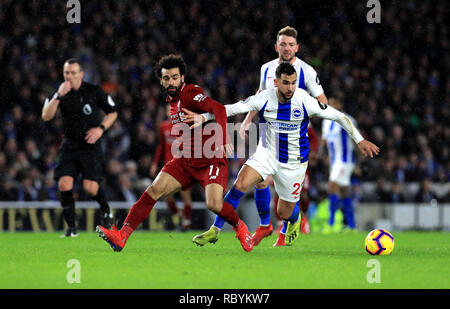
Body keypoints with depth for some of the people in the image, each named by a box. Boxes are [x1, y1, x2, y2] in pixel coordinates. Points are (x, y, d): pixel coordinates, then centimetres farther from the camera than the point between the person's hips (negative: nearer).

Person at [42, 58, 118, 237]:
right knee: (64, 184, -14)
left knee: (90, 188, -12)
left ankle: (106, 211, 21)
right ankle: (71, 227, -2)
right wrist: (58, 95, -22)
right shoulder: (59, 93, 1)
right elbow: (46, 116, -12)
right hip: (69, 147, 2)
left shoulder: (94, 91, -3)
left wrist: (101, 128, -10)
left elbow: (113, 112, 6)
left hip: (91, 147, -2)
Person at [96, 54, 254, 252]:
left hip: (211, 160, -7)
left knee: (214, 205, -23)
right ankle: (122, 236, -15)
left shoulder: (190, 94, -14)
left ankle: (239, 227, 11)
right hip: (184, 160, 7)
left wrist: (222, 140, -42)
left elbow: (218, 109, -31)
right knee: (154, 191, -11)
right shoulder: (173, 101, 14)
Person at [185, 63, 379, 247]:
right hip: (267, 153, 1)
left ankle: (294, 222, 48)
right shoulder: (264, 99, -14)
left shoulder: (305, 101, -19)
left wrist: (360, 140, -12)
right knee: (240, 185, -23)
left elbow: (339, 116, -11)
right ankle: (215, 231, -15)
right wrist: (203, 117, -25)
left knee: (284, 213, 7)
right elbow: (232, 109, -12)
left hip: (294, 162, -1)